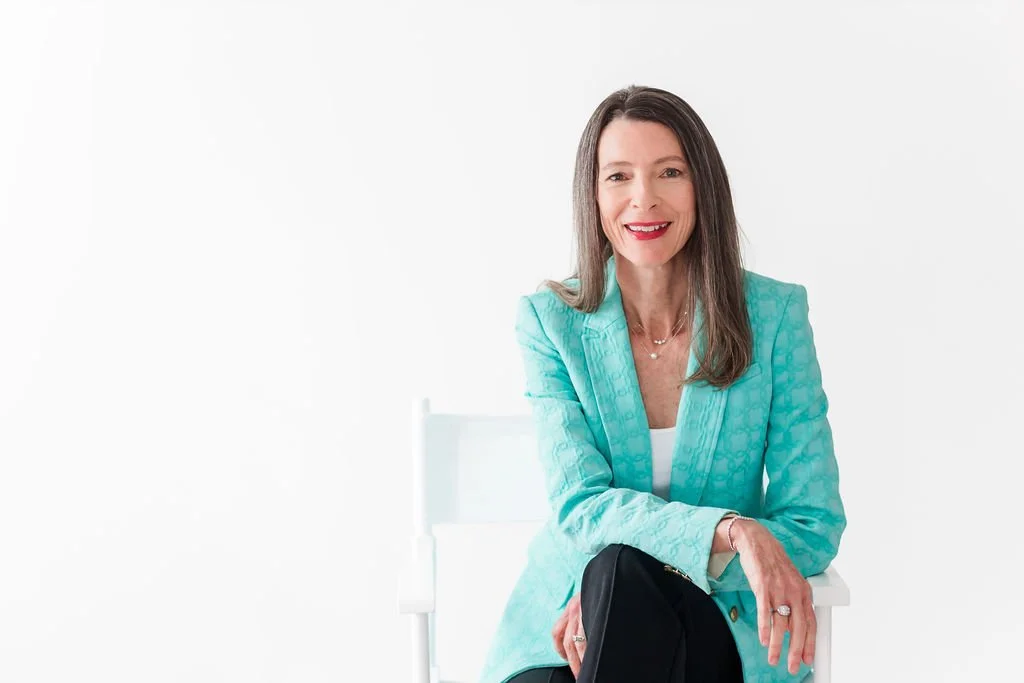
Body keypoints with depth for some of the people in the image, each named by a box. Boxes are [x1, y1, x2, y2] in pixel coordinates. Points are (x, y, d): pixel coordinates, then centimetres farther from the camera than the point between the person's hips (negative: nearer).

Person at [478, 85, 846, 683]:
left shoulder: (774, 315, -3)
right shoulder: (550, 321, -1)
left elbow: (815, 522, -5)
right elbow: (579, 504, -11)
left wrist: (620, 585, -18)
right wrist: (729, 530, -31)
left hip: (722, 628, 0)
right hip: (566, 622, 1)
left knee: (621, 570, -32)